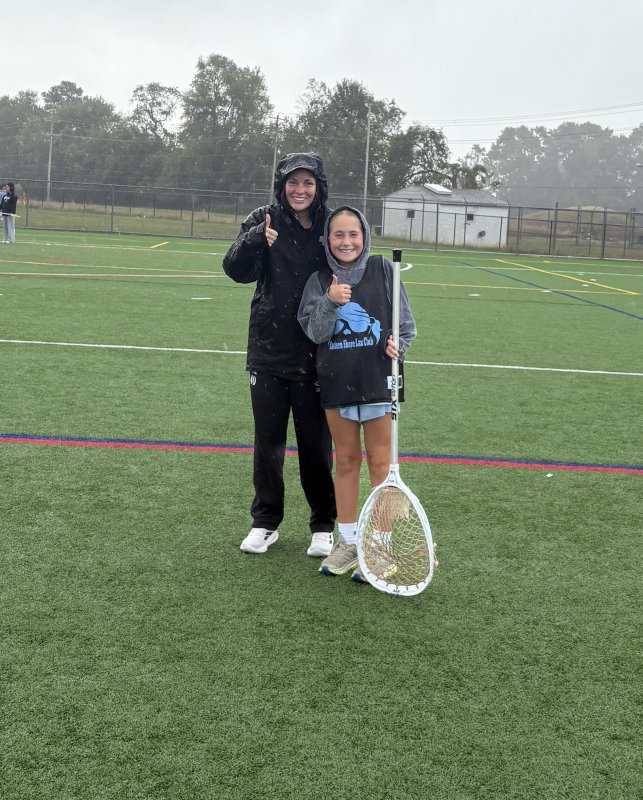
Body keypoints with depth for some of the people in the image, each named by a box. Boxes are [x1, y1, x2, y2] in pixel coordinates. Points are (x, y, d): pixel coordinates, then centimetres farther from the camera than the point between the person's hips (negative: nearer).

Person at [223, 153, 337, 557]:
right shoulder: (263, 221, -2)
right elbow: (237, 270, -13)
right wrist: (254, 238, -30)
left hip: (316, 355, -1)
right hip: (269, 353, 1)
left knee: (317, 444, 8)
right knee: (268, 440, 11)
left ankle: (323, 525, 24)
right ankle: (266, 522, 26)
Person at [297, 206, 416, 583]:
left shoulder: (383, 269, -2)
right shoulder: (320, 280, 2)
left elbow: (407, 324, 4)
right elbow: (315, 333, -6)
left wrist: (398, 346, -15)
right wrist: (330, 302, -21)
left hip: (378, 381, -2)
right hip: (337, 382, 2)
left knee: (380, 464, 3)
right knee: (346, 461, 12)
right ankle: (348, 542, 24)